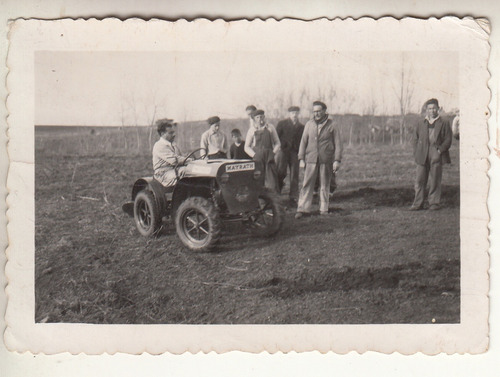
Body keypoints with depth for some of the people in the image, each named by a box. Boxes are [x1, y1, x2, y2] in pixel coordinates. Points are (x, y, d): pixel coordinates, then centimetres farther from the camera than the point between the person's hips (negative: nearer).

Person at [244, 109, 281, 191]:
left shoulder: (270, 128, 8)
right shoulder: (252, 130, 6)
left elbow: (277, 143, 12)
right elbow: (246, 147, 7)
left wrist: (273, 153, -3)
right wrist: (255, 155, -6)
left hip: (269, 159, 0)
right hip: (257, 160, 0)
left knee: (271, 181, -5)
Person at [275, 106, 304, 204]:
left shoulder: (301, 127, 13)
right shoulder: (282, 123, 6)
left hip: (295, 152, 2)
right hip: (283, 151, -2)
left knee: (294, 175, 1)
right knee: (280, 172, -6)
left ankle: (293, 196, 8)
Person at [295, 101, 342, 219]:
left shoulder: (332, 125, 2)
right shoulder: (309, 124, 9)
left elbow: (338, 144, 2)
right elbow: (303, 141, 12)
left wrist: (337, 160, -4)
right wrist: (301, 158, 6)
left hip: (326, 160, -1)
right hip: (311, 159, 1)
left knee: (325, 186, 6)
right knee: (307, 184, -4)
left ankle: (324, 209, 15)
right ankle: (302, 209, -3)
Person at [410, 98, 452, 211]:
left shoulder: (444, 123, 9)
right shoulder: (420, 123, 17)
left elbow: (448, 139, 4)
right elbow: (415, 138, 16)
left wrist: (440, 150, -10)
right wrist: (416, 153, 3)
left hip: (436, 156, -2)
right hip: (422, 156, 2)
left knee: (435, 180, 0)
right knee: (419, 180, -1)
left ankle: (434, 203, 8)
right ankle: (418, 203, 4)